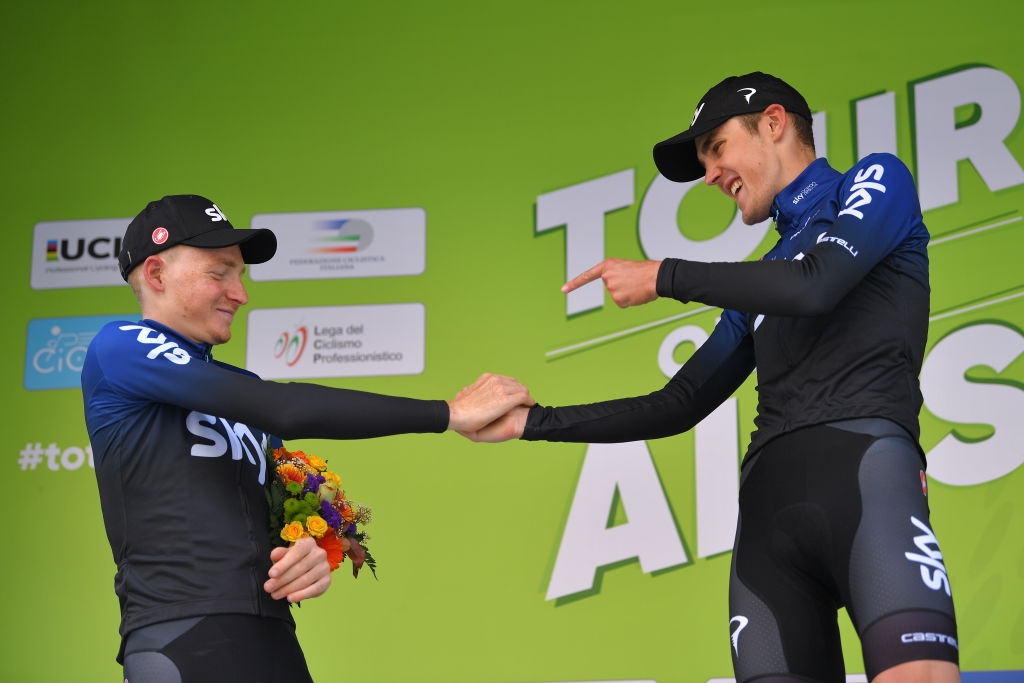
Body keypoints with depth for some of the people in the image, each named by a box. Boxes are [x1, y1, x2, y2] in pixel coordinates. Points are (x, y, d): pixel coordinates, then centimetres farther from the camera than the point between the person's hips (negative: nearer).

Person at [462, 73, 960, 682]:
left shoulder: (878, 180, 14)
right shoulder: (759, 281, 31)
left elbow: (815, 286, -6)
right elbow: (677, 407, 30)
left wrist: (662, 276, 4)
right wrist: (530, 422, 26)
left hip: (861, 455, -6)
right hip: (767, 494, 6)